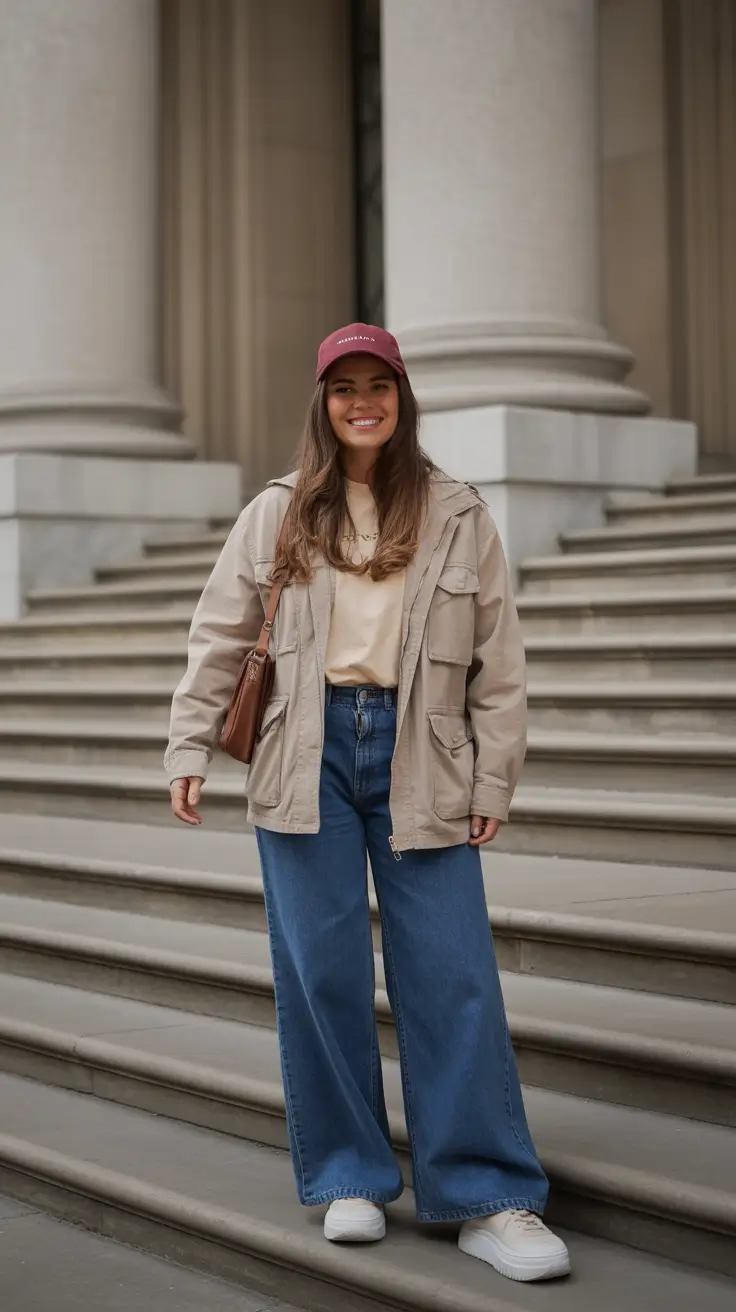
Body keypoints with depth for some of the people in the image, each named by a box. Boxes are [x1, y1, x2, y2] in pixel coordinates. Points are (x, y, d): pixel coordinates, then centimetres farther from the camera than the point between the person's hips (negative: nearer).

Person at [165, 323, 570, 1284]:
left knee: (452, 976, -4)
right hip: (310, 755, 1)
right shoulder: (279, 514, 8)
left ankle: (488, 1200, 2)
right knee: (320, 972, 3)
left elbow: (499, 661, 5)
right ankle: (350, 1180, 17)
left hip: (421, 758, -1)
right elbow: (219, 638, 9)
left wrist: (495, 780, 1)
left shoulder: (458, 516, 6)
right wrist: (191, 747, 3)